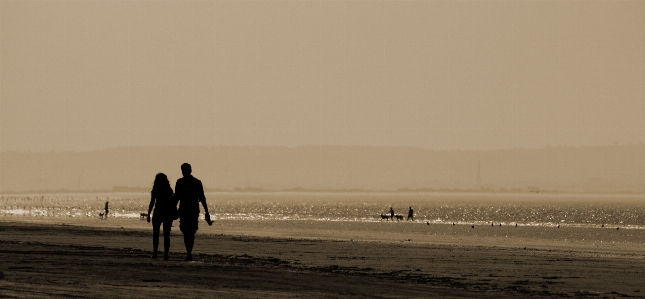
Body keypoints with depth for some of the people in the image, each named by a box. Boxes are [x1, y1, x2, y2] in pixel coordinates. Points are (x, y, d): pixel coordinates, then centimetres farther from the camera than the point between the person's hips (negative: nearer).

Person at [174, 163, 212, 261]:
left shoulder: (180, 182, -3)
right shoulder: (197, 182, 6)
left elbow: (176, 198, -6)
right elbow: (202, 198, 4)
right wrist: (207, 213, 7)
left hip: (184, 210, -3)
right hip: (195, 211, 3)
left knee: (186, 232, -5)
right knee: (192, 232, 15)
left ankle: (189, 253, -20)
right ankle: (189, 253, 23)